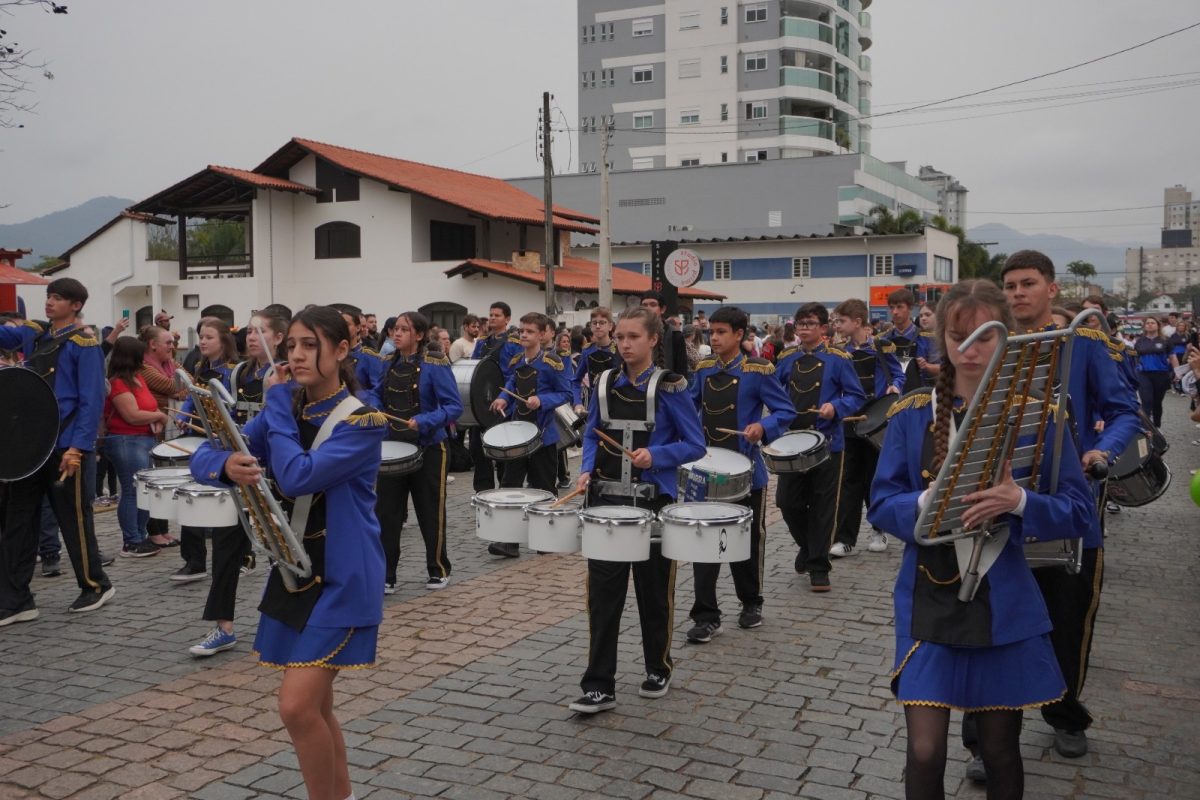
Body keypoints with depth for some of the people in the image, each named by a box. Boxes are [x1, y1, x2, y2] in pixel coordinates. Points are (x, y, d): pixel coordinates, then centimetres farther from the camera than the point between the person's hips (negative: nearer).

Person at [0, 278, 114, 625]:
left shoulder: (84, 345, -9)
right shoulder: (32, 333, 12)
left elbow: (92, 402, -13)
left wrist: (77, 447, -18)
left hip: (67, 448, -7)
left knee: (74, 522, 5)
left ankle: (97, 586, 22)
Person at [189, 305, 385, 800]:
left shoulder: (362, 421, -14)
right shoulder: (283, 412, 6)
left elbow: (297, 477, -27)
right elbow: (202, 458, 0)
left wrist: (278, 402, -16)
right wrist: (226, 464, -24)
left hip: (343, 579, -7)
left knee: (297, 707, -13)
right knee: (314, 706, 15)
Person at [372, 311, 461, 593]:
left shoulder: (434, 364, -13)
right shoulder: (391, 363, 5)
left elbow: (454, 407, -16)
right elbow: (379, 394, 21)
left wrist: (423, 422, -28)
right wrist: (375, 409, 0)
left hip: (428, 449, -5)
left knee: (430, 514, 7)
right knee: (386, 513, 3)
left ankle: (438, 571, 24)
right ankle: (384, 575, 11)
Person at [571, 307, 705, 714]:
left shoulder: (669, 387, -7)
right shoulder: (605, 382, 5)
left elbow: (695, 445, -4)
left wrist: (655, 455, -19)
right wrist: (587, 470, -3)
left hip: (652, 501, -3)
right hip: (606, 499, 3)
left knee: (653, 589, 11)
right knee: (603, 592, 0)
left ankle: (658, 669, 31)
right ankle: (598, 685, 5)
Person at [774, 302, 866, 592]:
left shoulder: (838, 359, -5)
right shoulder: (786, 359, 7)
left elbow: (856, 396, -5)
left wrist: (835, 407, -22)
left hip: (827, 443, -3)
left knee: (823, 506, 2)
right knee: (787, 501, 5)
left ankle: (819, 567, 14)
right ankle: (807, 547, 33)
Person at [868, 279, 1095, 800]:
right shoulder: (912, 414, -1)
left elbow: (1076, 509, -3)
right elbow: (881, 505, 0)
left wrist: (1018, 501, -23)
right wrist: (926, 503, -20)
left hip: (1005, 603, 0)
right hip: (929, 599, 0)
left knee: (1000, 751, 13)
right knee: (924, 753, -4)